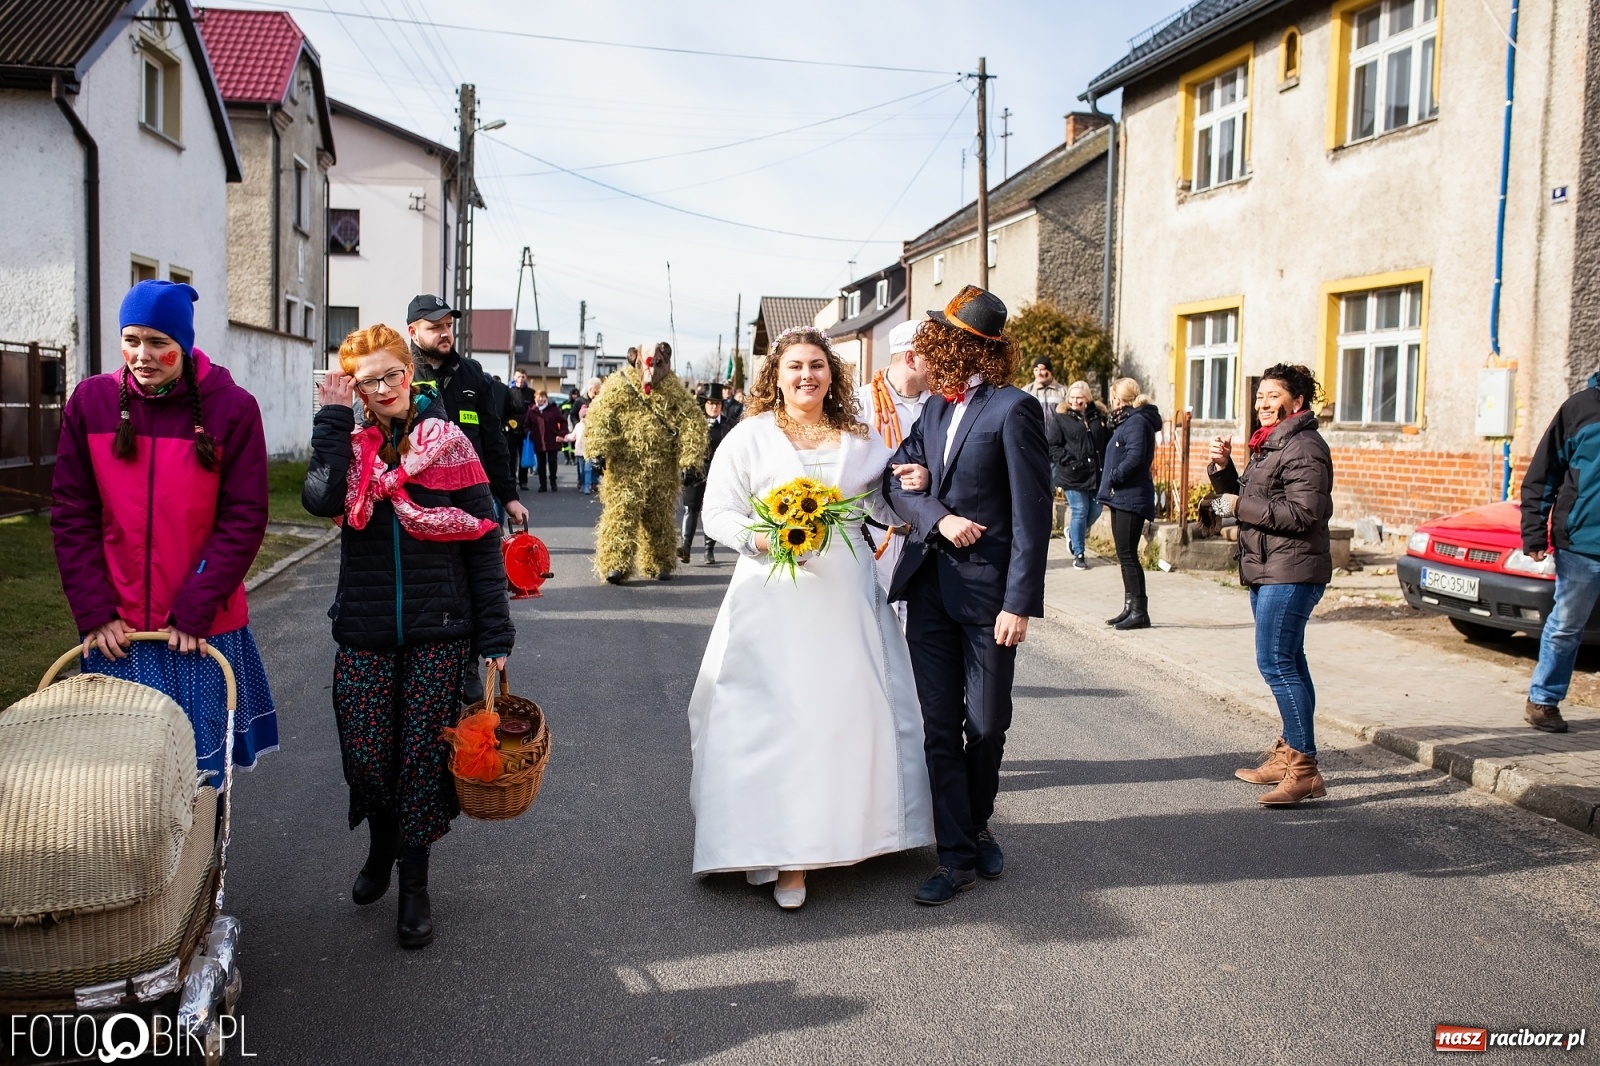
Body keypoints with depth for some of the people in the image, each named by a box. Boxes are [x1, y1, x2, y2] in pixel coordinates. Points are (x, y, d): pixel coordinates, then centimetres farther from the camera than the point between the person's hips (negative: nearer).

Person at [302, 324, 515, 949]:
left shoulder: (447, 445, -2)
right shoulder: (350, 446, 6)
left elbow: (483, 543, -3)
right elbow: (322, 500, -17)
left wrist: (495, 635, -7)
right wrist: (332, 418, -11)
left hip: (437, 634, -2)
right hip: (365, 632, 2)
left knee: (422, 756, 2)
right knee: (365, 754, 4)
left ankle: (415, 884, 18)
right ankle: (380, 849, 35)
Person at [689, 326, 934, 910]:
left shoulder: (861, 441, 13)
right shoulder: (749, 436, 4)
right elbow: (717, 512, 1)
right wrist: (759, 538, -17)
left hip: (846, 599, 3)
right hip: (774, 598, -3)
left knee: (848, 708, 3)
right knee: (773, 716, -4)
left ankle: (840, 827, 19)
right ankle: (783, 854, 5)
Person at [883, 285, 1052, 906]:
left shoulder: (1012, 409, -10)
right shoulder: (936, 408, 11)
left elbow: (1032, 513, -13)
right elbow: (896, 481, 9)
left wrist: (1020, 603, -17)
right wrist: (939, 517, -12)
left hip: (988, 590, -5)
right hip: (929, 586, 6)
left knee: (987, 723, 9)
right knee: (940, 726, 5)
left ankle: (977, 824, 33)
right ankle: (957, 856, 14)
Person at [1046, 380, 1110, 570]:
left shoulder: (1099, 415, 7)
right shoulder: (1059, 417, -3)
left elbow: (1109, 441, 13)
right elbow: (1052, 446, -6)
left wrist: (1106, 463, 0)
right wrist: (1069, 462, -15)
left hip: (1096, 474, 4)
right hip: (1073, 475, -4)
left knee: (1095, 510, 9)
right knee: (1080, 511, -1)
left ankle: (1073, 533, 38)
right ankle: (1078, 554, 11)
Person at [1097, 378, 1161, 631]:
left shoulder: (1137, 421, -13)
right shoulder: (1127, 420, 18)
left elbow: (1135, 456, -25)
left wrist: (1112, 477, -18)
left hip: (1131, 498, -11)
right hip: (1122, 497, 11)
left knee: (1128, 555, -9)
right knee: (1125, 555, 13)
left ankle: (1139, 611, -6)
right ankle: (1131, 607, 20)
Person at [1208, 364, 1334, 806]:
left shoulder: (1304, 447, -13)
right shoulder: (1268, 444, 19)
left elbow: (1302, 513, -22)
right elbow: (1244, 497, 20)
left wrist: (1240, 507, -15)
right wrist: (1222, 468, 2)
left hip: (1291, 572, -11)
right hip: (1267, 570, 11)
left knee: (1276, 662, -14)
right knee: (1287, 662, 14)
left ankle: (1304, 767, -11)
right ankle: (1289, 754, 21)